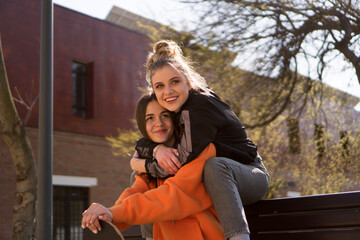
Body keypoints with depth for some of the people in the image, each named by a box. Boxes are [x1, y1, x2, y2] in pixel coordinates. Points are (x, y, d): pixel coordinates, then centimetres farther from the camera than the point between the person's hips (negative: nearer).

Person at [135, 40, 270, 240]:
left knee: (215, 165, -42)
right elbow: (141, 143, -1)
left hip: (251, 177, -8)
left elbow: (183, 161, -30)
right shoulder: (170, 109, -1)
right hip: (217, 180, 8)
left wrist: (143, 165, -13)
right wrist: (158, 148, -24)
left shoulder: (201, 106, -25)